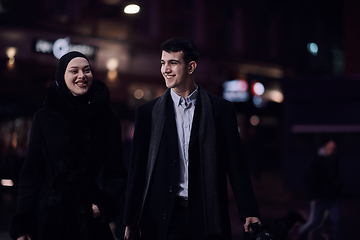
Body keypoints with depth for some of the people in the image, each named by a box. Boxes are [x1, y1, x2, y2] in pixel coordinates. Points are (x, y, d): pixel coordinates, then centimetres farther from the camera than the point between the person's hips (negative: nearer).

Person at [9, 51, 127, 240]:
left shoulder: (108, 119, 2)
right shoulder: (44, 118, 1)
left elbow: (116, 173, 3)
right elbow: (31, 172, 0)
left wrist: (106, 202, -16)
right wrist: (22, 224, -6)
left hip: (89, 216, 0)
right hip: (49, 215, 0)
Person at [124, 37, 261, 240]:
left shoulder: (221, 109, 5)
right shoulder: (148, 112, 7)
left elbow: (236, 166, 4)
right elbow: (138, 170, 7)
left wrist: (249, 213, -3)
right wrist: (131, 222, 3)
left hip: (207, 216, 0)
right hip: (163, 220, 1)